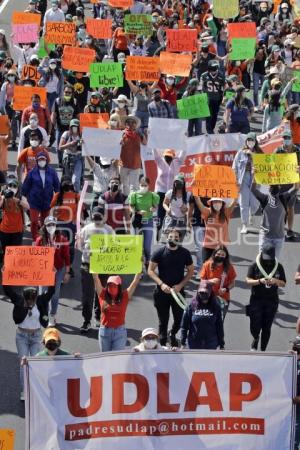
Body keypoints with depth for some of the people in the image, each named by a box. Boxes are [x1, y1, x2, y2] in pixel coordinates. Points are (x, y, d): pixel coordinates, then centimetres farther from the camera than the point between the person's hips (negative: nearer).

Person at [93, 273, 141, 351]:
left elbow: (135, 281, -2)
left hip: (120, 331, -1)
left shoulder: (125, 296, 0)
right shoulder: (103, 295, 1)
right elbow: (96, 279, -3)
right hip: (105, 331, 1)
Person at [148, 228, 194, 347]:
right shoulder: (159, 252, -7)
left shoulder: (185, 253, -2)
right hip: (162, 291, -1)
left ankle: (172, 334, 39)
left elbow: (190, 271, 4)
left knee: (179, 319, 7)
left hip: (178, 291, 1)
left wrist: (180, 285, -10)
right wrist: (161, 284, -17)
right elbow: (150, 270, -4)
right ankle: (162, 344, 22)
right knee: (163, 320, 6)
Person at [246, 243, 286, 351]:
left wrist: (275, 281, -18)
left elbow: (283, 284, 3)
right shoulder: (255, 266, -5)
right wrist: (260, 281, -26)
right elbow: (248, 281, -9)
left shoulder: (278, 267, 2)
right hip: (256, 300, -1)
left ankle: (263, 350, 20)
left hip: (272, 301, 1)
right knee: (255, 327, -3)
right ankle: (256, 339, 31)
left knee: (266, 328, 6)